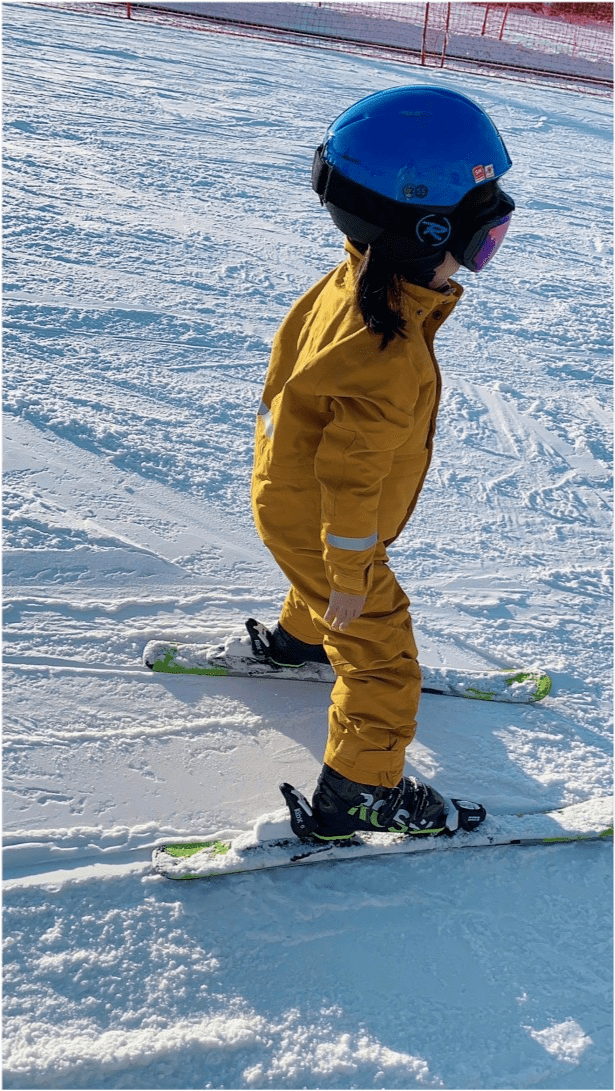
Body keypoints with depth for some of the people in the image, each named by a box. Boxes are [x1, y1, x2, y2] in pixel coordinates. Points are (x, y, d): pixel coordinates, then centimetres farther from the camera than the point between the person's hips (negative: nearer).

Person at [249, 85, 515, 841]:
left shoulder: (348, 282, -11)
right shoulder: (391, 358, -39)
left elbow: (289, 356, 6)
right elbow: (351, 477, -31)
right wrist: (349, 575, -17)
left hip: (287, 494, 9)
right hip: (323, 528, -9)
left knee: (326, 590, 37)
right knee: (381, 657, 6)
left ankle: (296, 638, 66)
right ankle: (359, 794, 22)